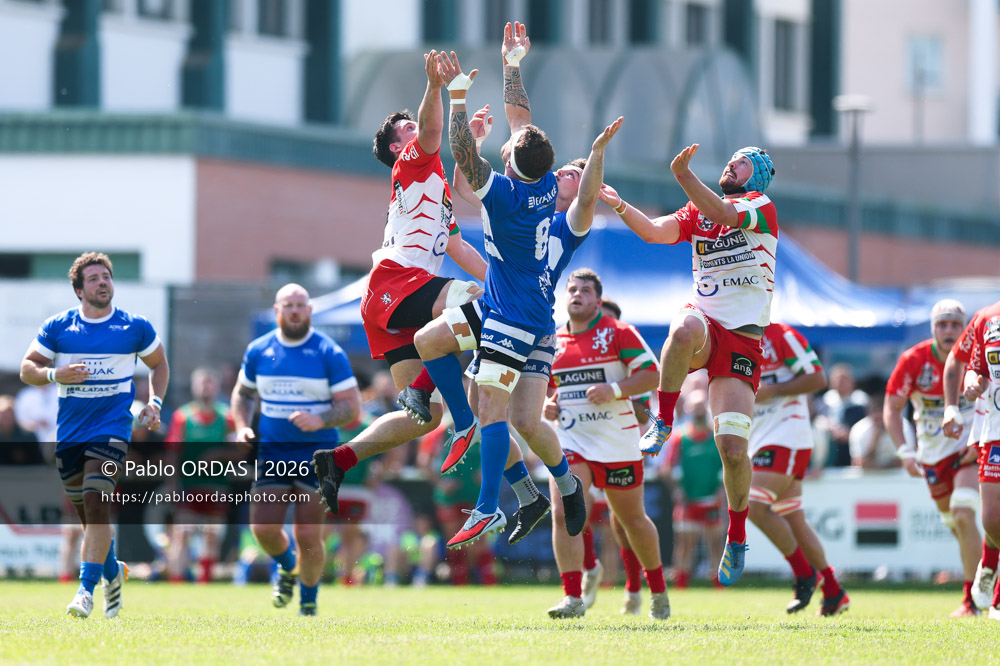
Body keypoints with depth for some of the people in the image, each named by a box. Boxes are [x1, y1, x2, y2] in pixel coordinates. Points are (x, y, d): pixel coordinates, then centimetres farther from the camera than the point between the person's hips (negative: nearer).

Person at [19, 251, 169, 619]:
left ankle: (87, 588, -20)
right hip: (69, 433, 3)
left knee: (96, 503, -19)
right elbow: (27, 369, 4)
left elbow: (158, 364, 17)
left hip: (112, 428, -3)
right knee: (88, 514, 9)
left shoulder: (135, 327, 2)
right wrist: (55, 374, -15)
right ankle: (112, 571, 35)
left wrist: (155, 403, 3)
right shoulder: (57, 327, 2)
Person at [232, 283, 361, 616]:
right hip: (272, 454, 3)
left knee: (308, 535, -6)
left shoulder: (329, 353, -5)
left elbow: (352, 407, -5)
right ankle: (288, 567, 26)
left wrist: (320, 420, -23)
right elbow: (242, 393, 21)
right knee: (263, 528, -8)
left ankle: (308, 602, 16)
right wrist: (242, 427, 2)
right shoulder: (258, 351, 6)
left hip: (316, 455, -3)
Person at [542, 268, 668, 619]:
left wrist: (615, 390, -23)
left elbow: (652, 374, -9)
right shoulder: (554, 341, 9)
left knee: (632, 520, 11)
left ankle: (658, 590, 32)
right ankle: (573, 597, -18)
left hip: (616, 441, -3)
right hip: (570, 439, 3)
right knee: (563, 514, -17)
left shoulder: (618, 332, -5)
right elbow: (547, 386, 24)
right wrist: (547, 405, 1)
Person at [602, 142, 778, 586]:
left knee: (733, 447, -11)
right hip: (704, 321, 2)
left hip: (742, 341, -2)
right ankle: (663, 422, -19)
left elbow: (725, 214, -17)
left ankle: (737, 536, 11)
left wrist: (684, 176, -25)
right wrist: (620, 206, -12)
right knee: (685, 330, -39)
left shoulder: (761, 207, 3)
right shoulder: (697, 211, 18)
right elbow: (656, 232, 3)